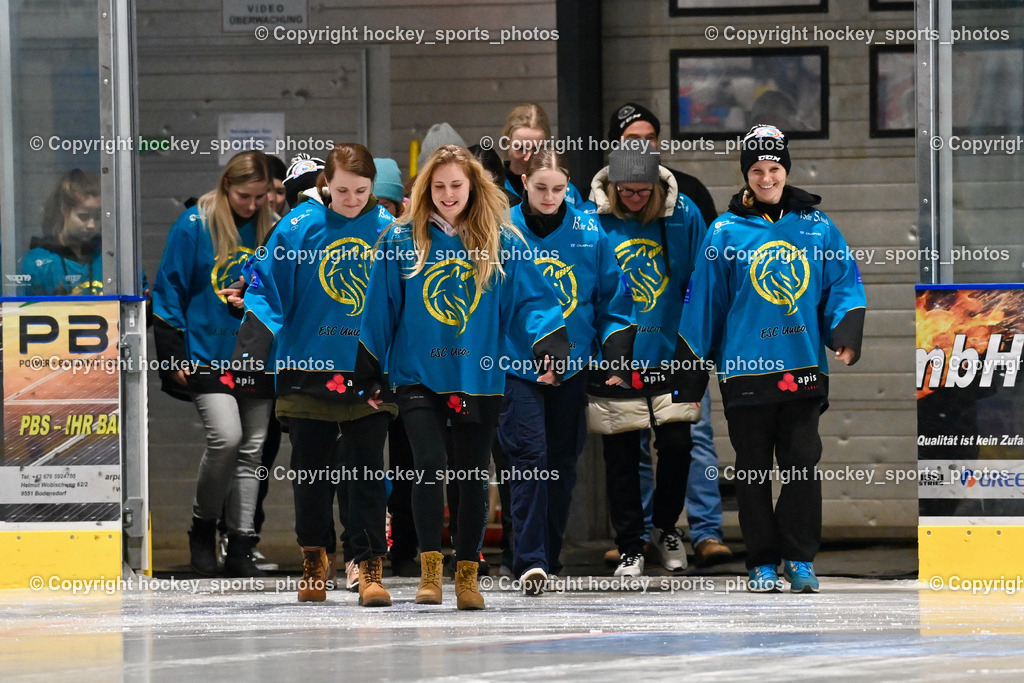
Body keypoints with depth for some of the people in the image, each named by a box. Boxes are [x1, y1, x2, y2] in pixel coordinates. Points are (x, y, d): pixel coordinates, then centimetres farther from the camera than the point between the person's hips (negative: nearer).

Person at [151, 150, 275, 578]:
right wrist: (174, 354, -7)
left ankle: (240, 547, 10)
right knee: (226, 436, -18)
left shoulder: (270, 230, 5)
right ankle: (203, 524, 4)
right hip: (207, 355, -4)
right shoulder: (195, 226, -5)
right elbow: (170, 290, -2)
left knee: (251, 449, 4)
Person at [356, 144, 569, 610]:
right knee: (430, 463, -16)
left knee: (473, 477, 7)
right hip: (418, 375, -1)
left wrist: (551, 345, -17)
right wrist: (371, 372, 6)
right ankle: (430, 568, -7)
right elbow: (381, 309, 6)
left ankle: (467, 574, 20)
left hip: (480, 378, 1)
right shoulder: (401, 241, 2)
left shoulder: (501, 243, 2)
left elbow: (530, 299, -1)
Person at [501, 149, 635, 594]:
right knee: (529, 457, -13)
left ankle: (550, 558, 18)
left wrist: (616, 361, 2)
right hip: (516, 366, -3)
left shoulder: (589, 233, 3)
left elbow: (614, 301, 9)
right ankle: (530, 560, -17)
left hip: (572, 368, 3)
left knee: (562, 463, 8)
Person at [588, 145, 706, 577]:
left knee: (677, 444, 1)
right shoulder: (592, 220, -7)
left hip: (670, 351, 1)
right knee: (621, 455, 4)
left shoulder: (683, 214, -3)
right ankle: (629, 547, 16)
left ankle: (666, 527, 25)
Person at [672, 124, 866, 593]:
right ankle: (763, 564, 13)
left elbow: (844, 286, 9)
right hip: (745, 369, -1)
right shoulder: (726, 232, 0)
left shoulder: (816, 226, 5)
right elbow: (702, 306, 3)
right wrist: (687, 381, 4)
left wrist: (845, 336, -10)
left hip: (804, 369, 1)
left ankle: (800, 559, 7)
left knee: (803, 462, -3)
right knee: (753, 470, 4)